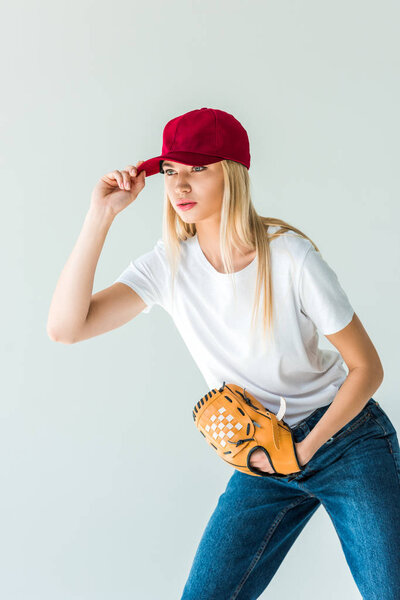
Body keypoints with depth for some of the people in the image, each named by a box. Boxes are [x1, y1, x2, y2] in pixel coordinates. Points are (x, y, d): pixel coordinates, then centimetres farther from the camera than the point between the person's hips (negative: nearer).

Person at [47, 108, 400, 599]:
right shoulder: (167, 266, -7)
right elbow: (65, 327, -21)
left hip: (346, 436, -2)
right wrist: (101, 216, -22)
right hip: (261, 459, 3)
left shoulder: (290, 257, -17)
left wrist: (304, 449, -11)